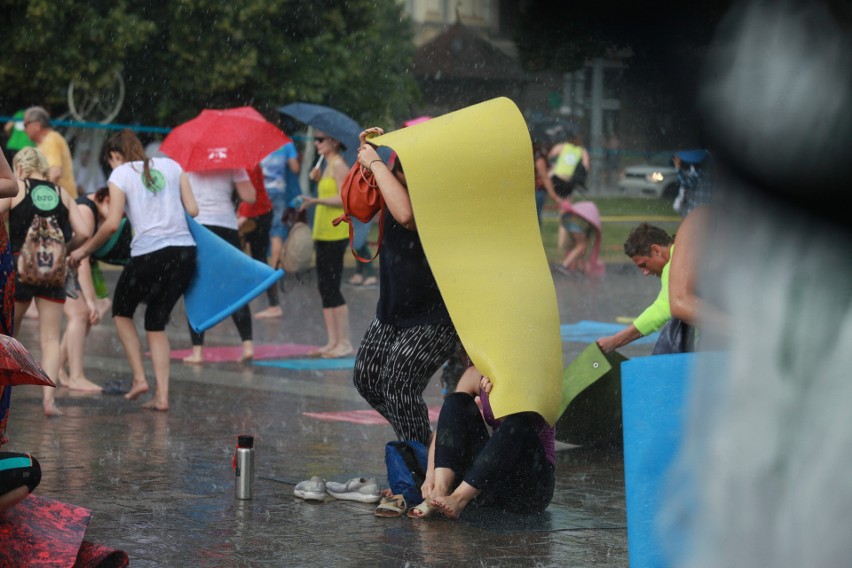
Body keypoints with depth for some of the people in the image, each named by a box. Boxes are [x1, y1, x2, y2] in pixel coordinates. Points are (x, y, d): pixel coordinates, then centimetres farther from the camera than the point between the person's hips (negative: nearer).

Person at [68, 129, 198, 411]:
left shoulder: (120, 174, 2)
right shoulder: (171, 165, 14)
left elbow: (112, 224, -7)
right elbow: (193, 210, 8)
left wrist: (85, 250, 5)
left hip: (148, 255, -4)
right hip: (184, 251, 4)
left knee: (122, 312, 22)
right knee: (156, 322, 17)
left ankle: (139, 378, 10)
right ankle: (162, 395, 8)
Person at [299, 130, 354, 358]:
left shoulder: (339, 166, -10)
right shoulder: (328, 166, 17)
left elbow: (343, 199, -19)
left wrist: (316, 201, -26)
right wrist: (319, 180, 9)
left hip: (335, 234, -10)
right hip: (324, 234, 10)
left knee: (332, 289, -9)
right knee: (325, 289, 9)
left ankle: (344, 343, -6)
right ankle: (332, 342, 11)